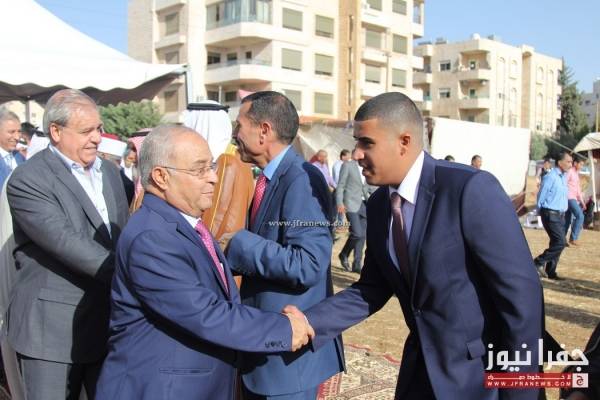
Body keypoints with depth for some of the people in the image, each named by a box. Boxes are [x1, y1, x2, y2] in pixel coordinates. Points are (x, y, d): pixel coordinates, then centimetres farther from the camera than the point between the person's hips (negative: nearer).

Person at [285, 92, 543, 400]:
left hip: (482, 371, -6)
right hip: (421, 364, 7)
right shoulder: (378, 205, -1)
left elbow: (521, 293, -21)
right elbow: (373, 289, 5)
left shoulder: (472, 189, -23)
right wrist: (309, 322, -8)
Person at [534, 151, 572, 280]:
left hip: (560, 215, 9)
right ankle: (539, 262, 0)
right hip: (551, 215, -9)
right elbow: (541, 197, -12)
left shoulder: (563, 176, 12)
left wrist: (563, 211, 17)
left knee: (556, 243, 9)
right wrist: (542, 213, -4)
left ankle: (550, 272, 17)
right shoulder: (550, 177, -16)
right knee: (561, 242, -14)